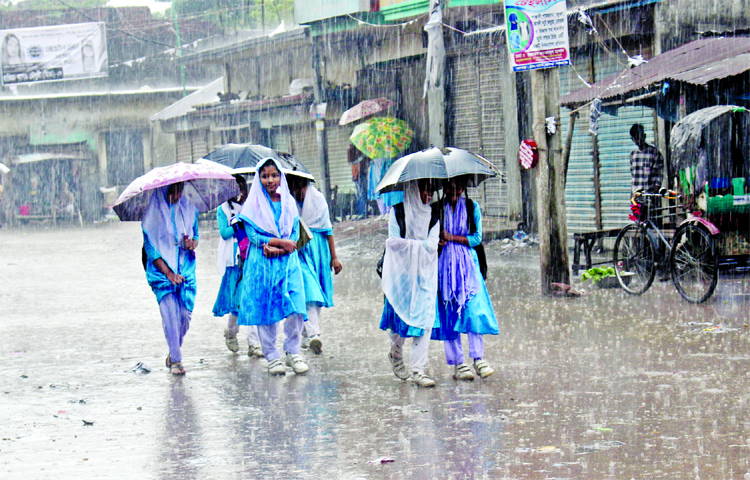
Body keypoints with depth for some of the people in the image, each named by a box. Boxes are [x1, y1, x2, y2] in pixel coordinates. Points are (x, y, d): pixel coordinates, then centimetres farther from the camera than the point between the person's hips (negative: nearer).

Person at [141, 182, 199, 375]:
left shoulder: (188, 209, 7)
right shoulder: (153, 214, -5)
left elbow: (195, 235, 18)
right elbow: (150, 247, -5)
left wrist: (193, 243, -8)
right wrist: (168, 272, -14)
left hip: (186, 270, 3)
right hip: (162, 271, -3)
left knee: (185, 314, -1)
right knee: (170, 315, -11)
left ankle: (174, 352, 22)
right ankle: (175, 360, -4)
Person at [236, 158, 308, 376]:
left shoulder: (289, 202, 11)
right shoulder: (253, 205, 3)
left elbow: (295, 235, 6)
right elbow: (253, 236, -5)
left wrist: (278, 249, -12)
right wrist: (282, 242, -11)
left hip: (288, 263, 2)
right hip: (262, 266, -2)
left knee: (296, 308, -11)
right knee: (265, 311, -3)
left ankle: (293, 352, 4)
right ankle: (272, 356, 7)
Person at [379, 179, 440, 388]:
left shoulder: (433, 215, 7)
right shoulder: (397, 212, 0)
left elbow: (432, 245, -4)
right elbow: (393, 241, -10)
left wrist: (408, 244, -9)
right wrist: (419, 245, -9)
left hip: (425, 274, 1)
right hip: (401, 272, -1)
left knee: (425, 319, -10)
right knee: (399, 315, 5)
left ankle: (418, 369, -11)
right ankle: (396, 354, 34)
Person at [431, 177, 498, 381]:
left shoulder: (472, 207, 7)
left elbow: (477, 237, 0)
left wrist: (452, 238, -9)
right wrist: (438, 241, -15)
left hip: (468, 264, 0)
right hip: (444, 264, 0)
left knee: (474, 309, -11)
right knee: (449, 313, -3)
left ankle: (478, 358, -5)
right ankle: (457, 362, 1)